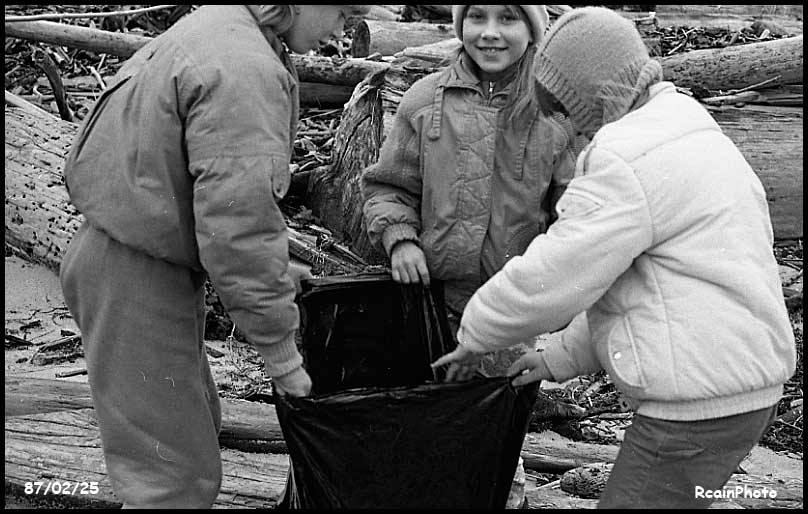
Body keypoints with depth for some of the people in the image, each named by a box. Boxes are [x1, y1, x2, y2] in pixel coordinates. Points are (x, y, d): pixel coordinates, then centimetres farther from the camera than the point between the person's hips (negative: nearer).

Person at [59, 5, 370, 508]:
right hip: (136, 278, -11)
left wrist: (273, 262, 16)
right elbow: (238, 226, -28)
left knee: (199, 424, 23)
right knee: (177, 476, -2)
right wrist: (281, 351, -19)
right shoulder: (245, 70, -24)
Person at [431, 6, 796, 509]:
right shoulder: (692, 135, 16)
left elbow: (549, 277, -18)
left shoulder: (631, 158, -18)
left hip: (699, 405, -10)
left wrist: (475, 335, 0)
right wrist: (561, 358, 17)